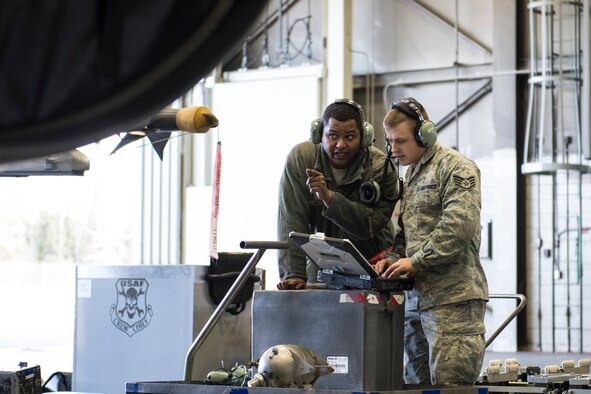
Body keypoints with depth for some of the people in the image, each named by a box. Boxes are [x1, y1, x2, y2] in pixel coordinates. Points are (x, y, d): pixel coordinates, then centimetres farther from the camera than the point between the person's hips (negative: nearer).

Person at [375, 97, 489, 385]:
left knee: (449, 384, -11)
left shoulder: (456, 167, -4)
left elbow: (459, 225, -17)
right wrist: (393, 259, 5)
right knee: (416, 384, 7)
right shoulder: (410, 175, 23)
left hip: (453, 297, -9)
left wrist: (416, 261, -17)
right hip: (416, 297, 9)